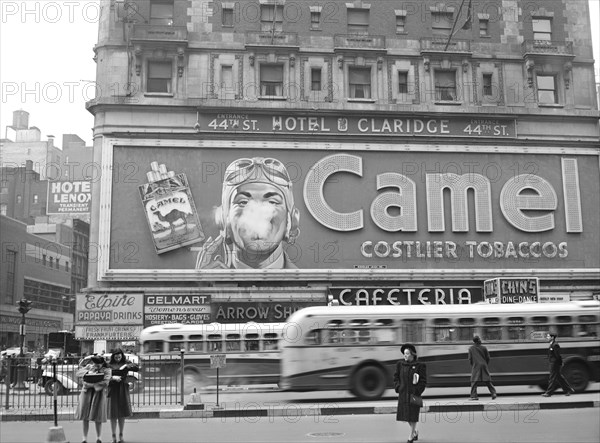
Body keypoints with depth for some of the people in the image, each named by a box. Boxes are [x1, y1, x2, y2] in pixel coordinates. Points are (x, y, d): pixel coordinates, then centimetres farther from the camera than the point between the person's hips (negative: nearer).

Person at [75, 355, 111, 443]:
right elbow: (78, 373, 1)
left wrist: (93, 385, -20)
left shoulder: (107, 370, -1)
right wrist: (89, 371, -13)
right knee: (85, 417, 3)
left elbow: (105, 383, -14)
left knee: (97, 418, 1)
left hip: (99, 393, -3)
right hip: (87, 392, 3)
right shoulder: (89, 366, 10)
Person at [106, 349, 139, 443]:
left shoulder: (125, 363, 6)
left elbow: (137, 368, -4)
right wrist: (113, 377, -24)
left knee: (122, 413, 5)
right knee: (113, 414, -2)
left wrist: (128, 366, -20)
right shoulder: (109, 365, 2)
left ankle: (121, 435, 15)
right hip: (112, 389, -1)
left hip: (123, 390, 1)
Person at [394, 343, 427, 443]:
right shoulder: (400, 364, 3)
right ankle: (415, 432, 30)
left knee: (413, 413, -1)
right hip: (403, 393, 4)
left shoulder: (420, 366, -7)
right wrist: (397, 387, -1)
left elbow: (423, 381, -5)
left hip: (414, 393, -4)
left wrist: (417, 391, -13)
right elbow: (396, 377, 12)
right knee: (405, 413, 8)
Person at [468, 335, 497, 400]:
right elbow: (488, 358, 5)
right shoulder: (484, 348, 2)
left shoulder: (471, 349, 0)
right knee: (488, 381, 10)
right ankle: (493, 393, 4)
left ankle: (474, 396, -8)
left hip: (475, 366, -2)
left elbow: (470, 358, 1)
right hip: (484, 366, 2)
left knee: (474, 381, -1)